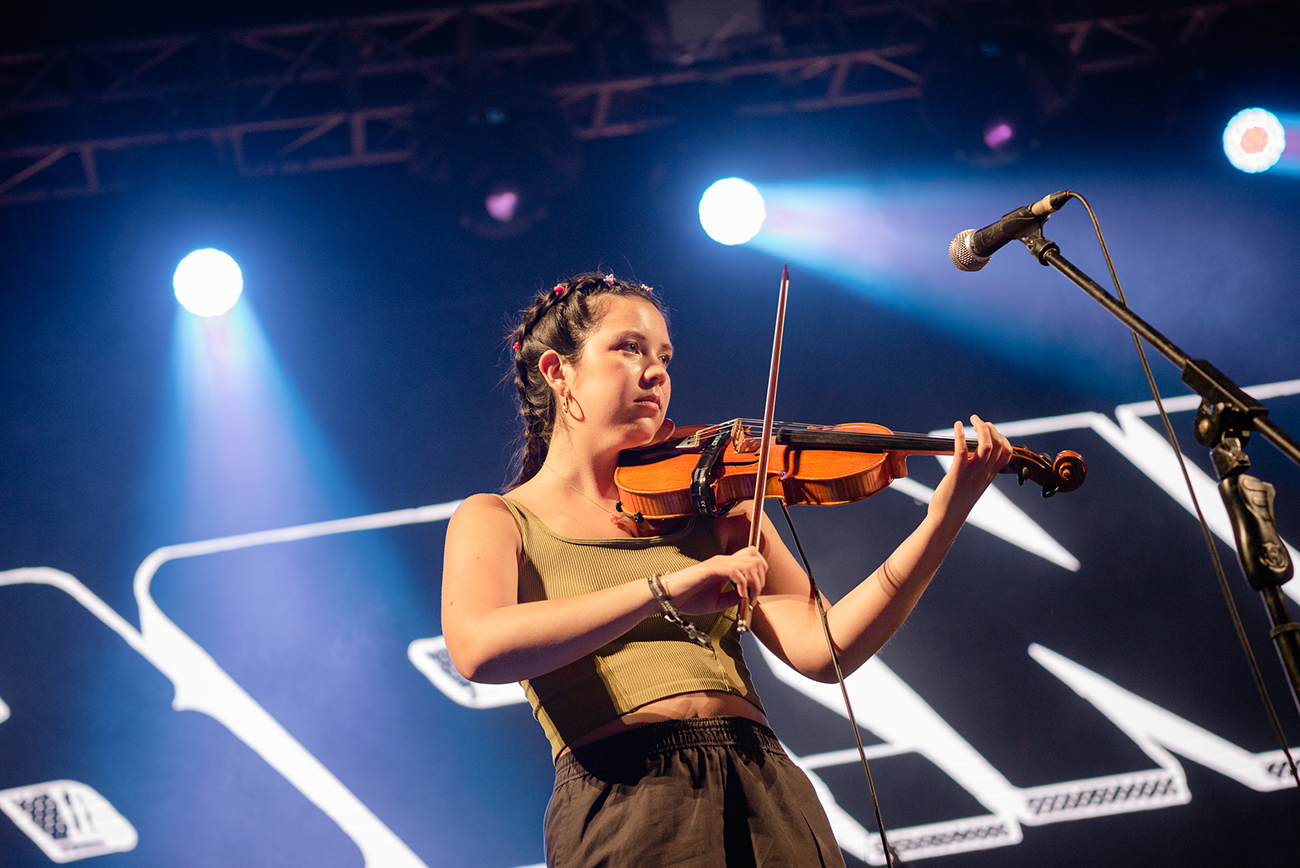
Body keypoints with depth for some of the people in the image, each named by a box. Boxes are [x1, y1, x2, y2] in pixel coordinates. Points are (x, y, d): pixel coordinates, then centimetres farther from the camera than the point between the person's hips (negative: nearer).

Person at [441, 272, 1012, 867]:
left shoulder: (707, 503, 16)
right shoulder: (497, 520, 7)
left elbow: (820, 648, 4)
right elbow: (477, 649, -15)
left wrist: (945, 516, -6)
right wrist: (664, 589, -23)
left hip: (768, 795, 4)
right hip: (624, 808, -4)